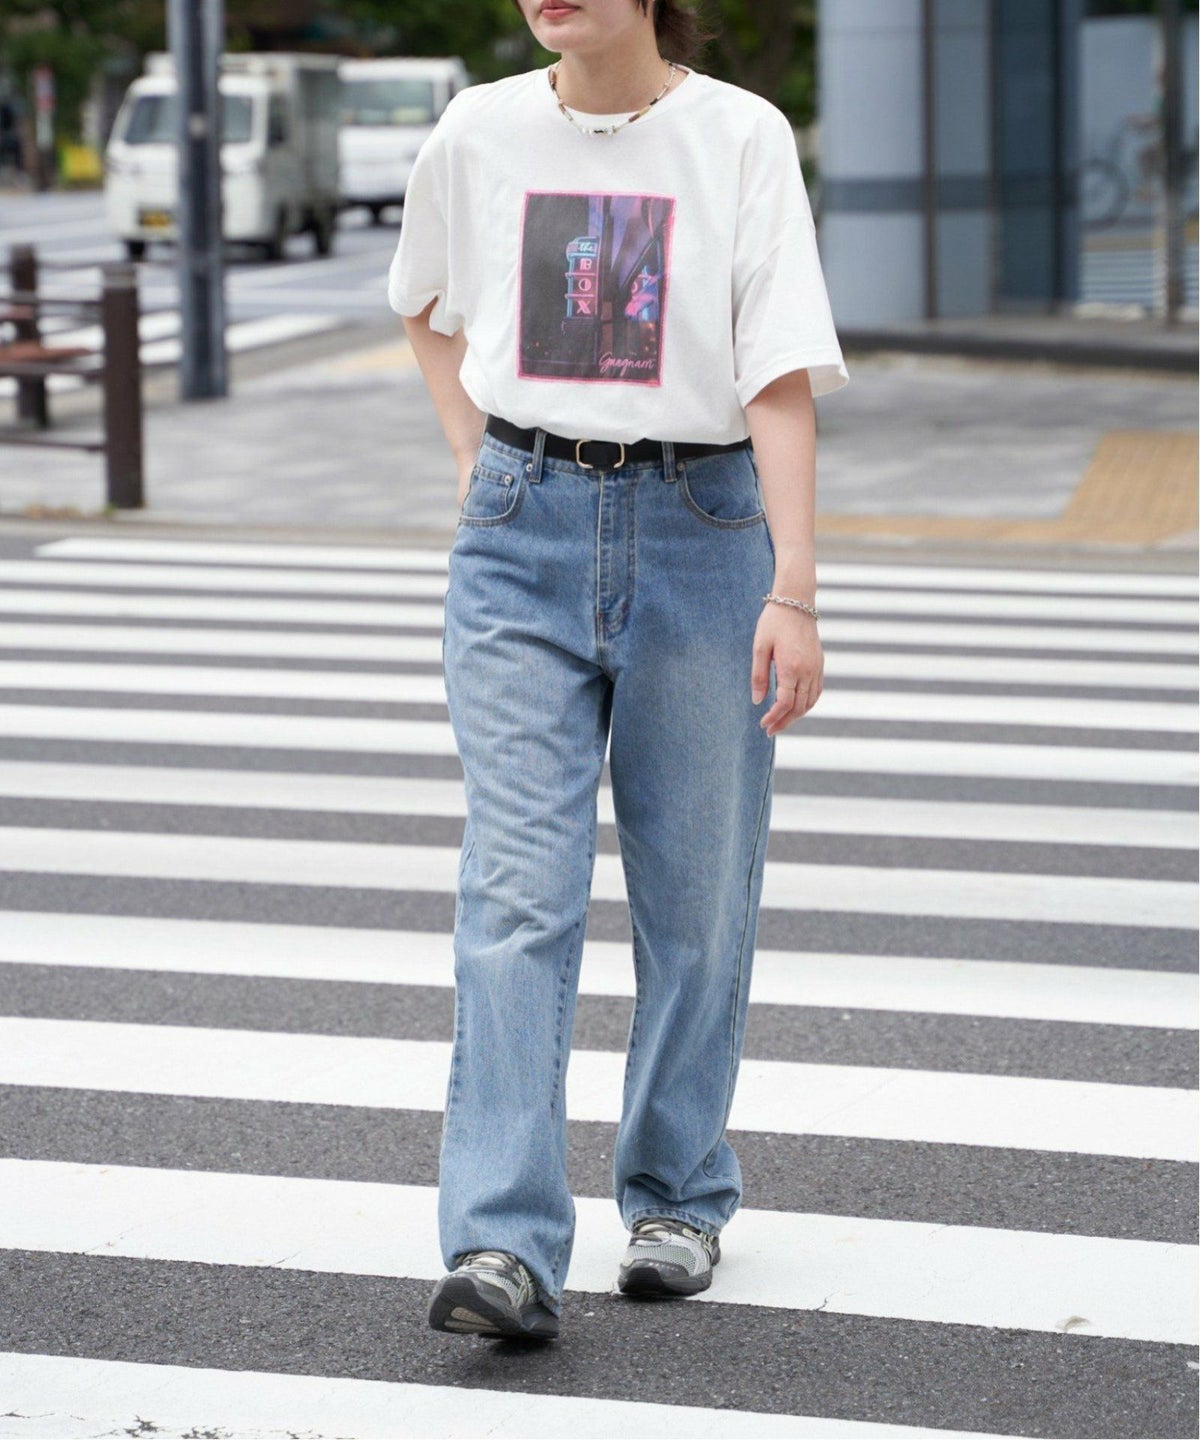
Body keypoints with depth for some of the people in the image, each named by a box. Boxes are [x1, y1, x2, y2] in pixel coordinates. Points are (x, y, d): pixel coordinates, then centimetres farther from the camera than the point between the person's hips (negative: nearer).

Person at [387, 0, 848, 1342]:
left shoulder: (740, 136, -5)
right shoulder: (478, 134, 4)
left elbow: (781, 376, -10)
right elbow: (425, 304, 24)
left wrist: (793, 589, -17)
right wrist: (477, 457, 12)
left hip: (699, 535, -1)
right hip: (522, 539, 2)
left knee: (693, 890, 7)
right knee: (518, 888, -9)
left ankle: (676, 1197, 26)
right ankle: (505, 1247, -14)